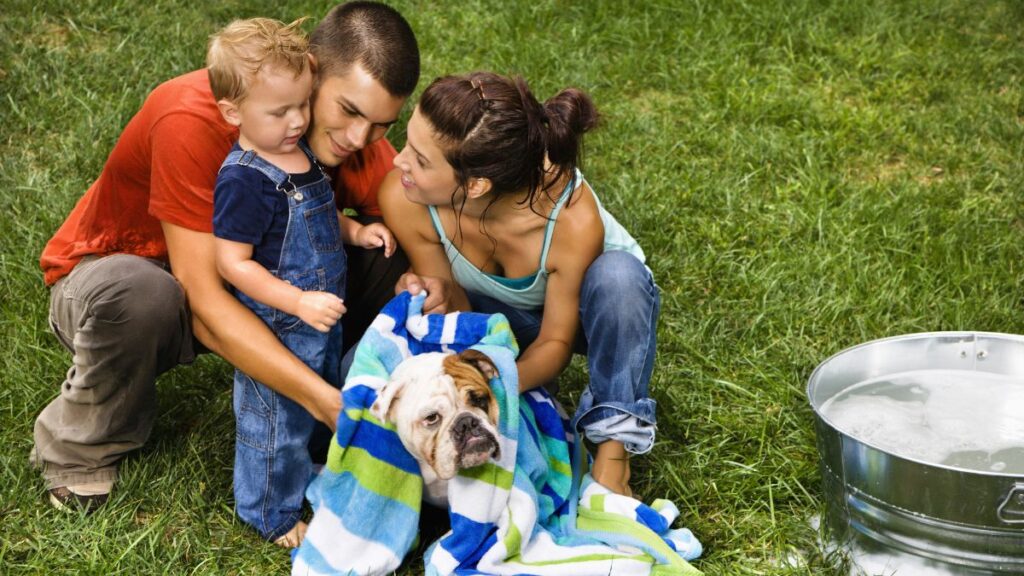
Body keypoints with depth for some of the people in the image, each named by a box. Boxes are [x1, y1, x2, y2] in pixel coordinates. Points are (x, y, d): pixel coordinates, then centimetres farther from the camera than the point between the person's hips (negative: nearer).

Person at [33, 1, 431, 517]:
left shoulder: (352, 133, -16)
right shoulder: (193, 119, -34)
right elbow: (201, 297, -38)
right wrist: (325, 400, -45)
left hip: (248, 283, 5)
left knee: (392, 259, -17)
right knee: (140, 293, -42)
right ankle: (83, 450, -11)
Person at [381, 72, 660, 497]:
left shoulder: (573, 218, -40)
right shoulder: (403, 199, -32)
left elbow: (556, 340, -24)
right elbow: (452, 308, -16)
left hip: (580, 308, -2)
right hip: (496, 315, 3)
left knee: (616, 273, -40)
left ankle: (614, 450, -22)